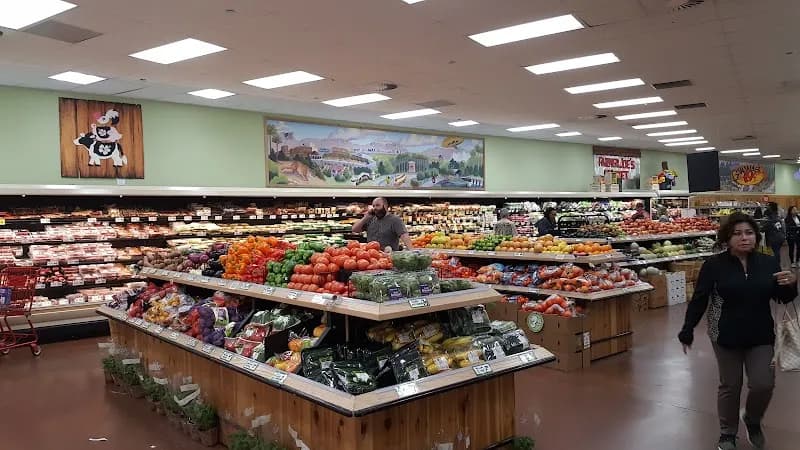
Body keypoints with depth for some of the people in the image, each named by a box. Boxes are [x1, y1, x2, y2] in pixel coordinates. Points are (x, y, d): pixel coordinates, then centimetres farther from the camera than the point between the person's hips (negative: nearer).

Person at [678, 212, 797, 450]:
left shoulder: (768, 263, -1)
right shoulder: (714, 265, -10)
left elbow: (783, 298, 8)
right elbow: (699, 300, -8)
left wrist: (791, 284, -14)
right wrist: (687, 331, -9)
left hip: (761, 336, 2)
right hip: (726, 336, -2)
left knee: (763, 384, 0)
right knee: (730, 386, 8)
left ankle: (752, 420, 32)